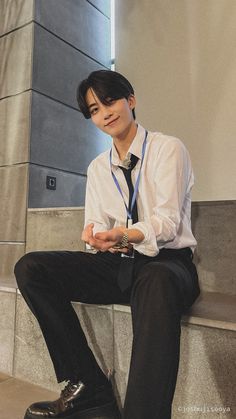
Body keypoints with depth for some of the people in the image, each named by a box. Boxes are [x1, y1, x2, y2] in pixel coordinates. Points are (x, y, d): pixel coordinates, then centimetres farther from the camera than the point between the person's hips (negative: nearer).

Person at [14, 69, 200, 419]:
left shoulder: (168, 149, -1)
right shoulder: (98, 167, 14)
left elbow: (167, 221, -12)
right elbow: (96, 227, 9)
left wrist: (123, 235, -32)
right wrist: (97, 236, -16)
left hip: (167, 263, -5)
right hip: (117, 264, 6)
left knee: (156, 281, -42)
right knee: (30, 267, -13)